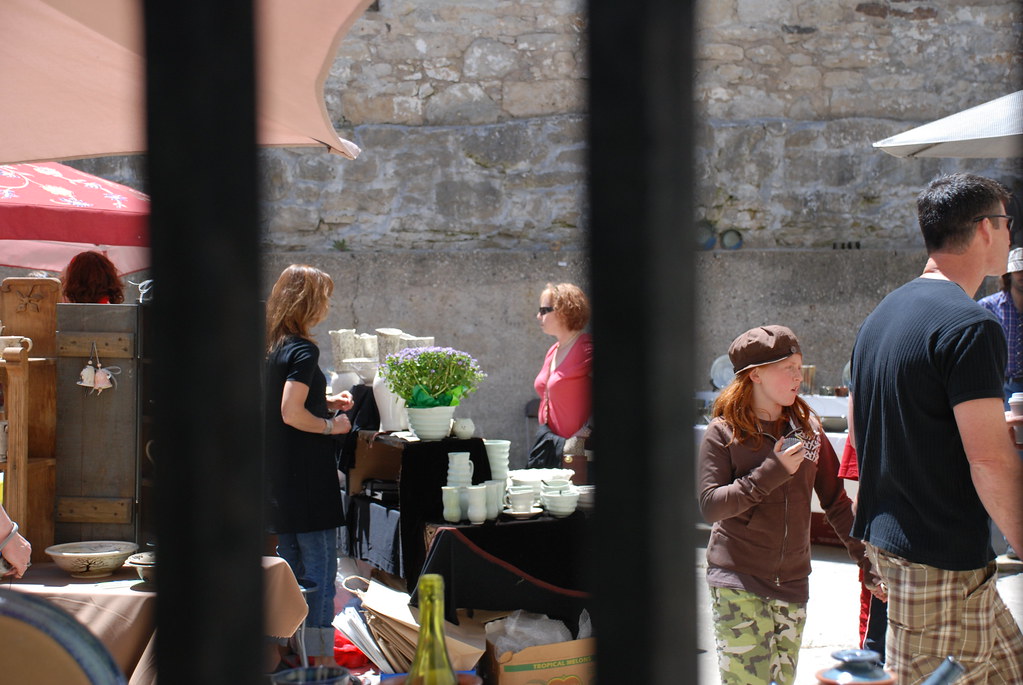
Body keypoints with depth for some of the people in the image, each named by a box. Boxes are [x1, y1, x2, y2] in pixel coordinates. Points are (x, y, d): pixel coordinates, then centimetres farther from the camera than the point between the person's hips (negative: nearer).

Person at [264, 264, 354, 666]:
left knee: (289, 568, 16)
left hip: (279, 475, 9)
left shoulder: (271, 347, 11)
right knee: (320, 570, -4)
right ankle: (320, 656, -1)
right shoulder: (303, 351, -16)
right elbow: (292, 414, -24)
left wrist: (325, 403, 16)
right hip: (309, 478, -9)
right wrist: (332, 425, -10)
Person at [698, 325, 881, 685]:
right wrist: (772, 472, -17)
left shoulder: (807, 427, 6)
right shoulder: (724, 432, -5)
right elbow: (710, 505, -14)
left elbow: (836, 502, 10)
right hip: (737, 584, -4)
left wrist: (867, 560, 7)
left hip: (792, 581, 4)